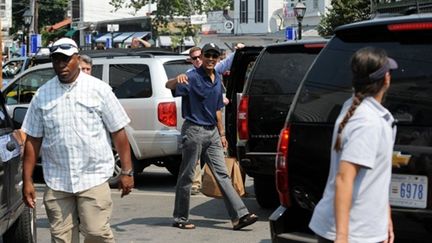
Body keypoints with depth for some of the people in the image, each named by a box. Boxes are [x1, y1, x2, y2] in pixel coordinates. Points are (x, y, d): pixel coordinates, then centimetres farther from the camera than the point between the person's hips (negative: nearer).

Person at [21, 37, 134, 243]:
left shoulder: (99, 89, 0)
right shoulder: (42, 95, 7)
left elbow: (118, 132, 1)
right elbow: (33, 140, 8)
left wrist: (127, 171, -3)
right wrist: (27, 180, 3)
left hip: (93, 178, -3)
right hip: (56, 182, 3)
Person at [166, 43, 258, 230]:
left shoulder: (217, 79, 12)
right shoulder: (192, 77, -12)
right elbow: (169, 85, -31)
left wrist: (222, 134, 18)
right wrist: (177, 80, -54)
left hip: (212, 132, 7)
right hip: (194, 130, -7)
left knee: (222, 174, 4)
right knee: (186, 176, 2)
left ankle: (239, 215, 1)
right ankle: (180, 218, 12)